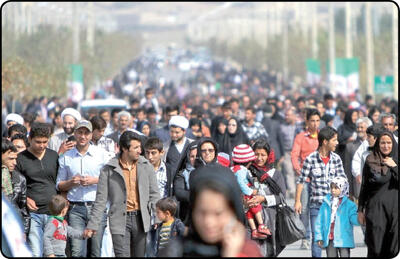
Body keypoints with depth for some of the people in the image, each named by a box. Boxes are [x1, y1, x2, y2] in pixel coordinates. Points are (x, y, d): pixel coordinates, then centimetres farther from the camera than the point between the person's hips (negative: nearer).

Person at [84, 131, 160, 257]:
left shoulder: (146, 166, 6)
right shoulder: (109, 170, -1)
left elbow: (154, 194, 10)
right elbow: (101, 200, 2)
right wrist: (92, 225, -1)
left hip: (140, 219, 3)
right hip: (119, 221, -3)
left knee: (139, 255, 6)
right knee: (122, 255, -10)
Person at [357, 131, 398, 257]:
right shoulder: (370, 161, 3)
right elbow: (364, 187, 5)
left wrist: (394, 167, -14)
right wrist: (360, 210, 2)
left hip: (394, 208, 1)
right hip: (375, 207, -1)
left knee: (392, 248, -1)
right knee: (375, 247, -7)